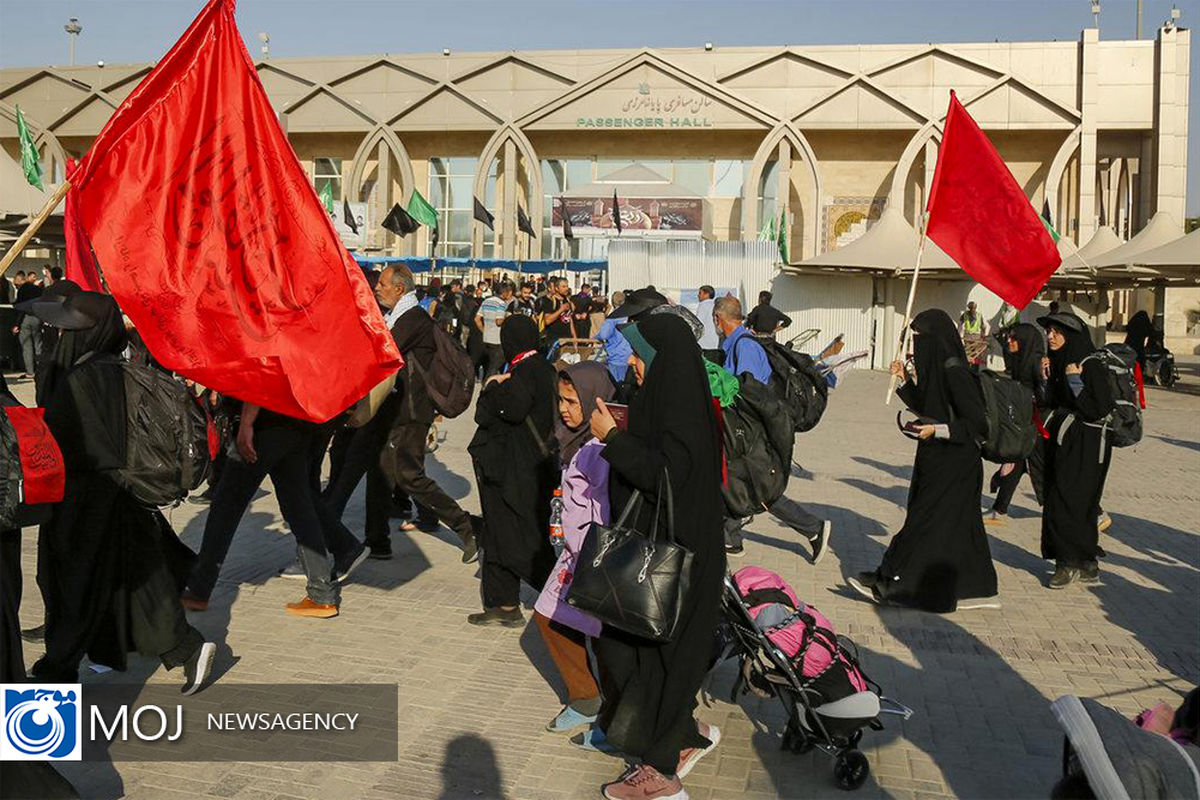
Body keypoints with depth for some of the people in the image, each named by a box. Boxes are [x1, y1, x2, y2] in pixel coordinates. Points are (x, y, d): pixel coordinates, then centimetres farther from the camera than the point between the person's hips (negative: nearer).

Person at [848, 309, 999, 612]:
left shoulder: (954, 371, -20)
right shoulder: (937, 367, 7)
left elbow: (978, 423, -20)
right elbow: (925, 407, 20)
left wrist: (939, 429, -24)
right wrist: (904, 380, 12)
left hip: (952, 465, -10)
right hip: (937, 459, 10)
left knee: (924, 522, 0)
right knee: (956, 526, 14)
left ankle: (889, 584, 8)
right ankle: (975, 589, 23)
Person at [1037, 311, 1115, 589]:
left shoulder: (1091, 365, -15)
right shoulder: (1057, 363, 9)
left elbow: (1100, 410, -20)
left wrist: (1075, 381, -22)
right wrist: (1046, 379, -2)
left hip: (1085, 448, -8)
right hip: (1060, 442, 8)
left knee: (1067, 504, -8)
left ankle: (1070, 562, 4)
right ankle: (1084, 565, 19)